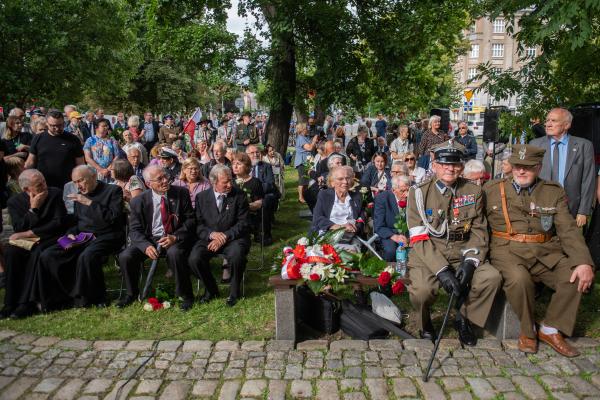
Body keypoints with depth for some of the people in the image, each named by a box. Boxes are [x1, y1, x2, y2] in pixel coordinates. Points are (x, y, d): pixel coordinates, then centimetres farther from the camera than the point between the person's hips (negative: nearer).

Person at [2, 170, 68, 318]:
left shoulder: (55, 194, -1)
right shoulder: (14, 201, 4)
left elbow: (59, 223, -8)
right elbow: (19, 229, -5)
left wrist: (30, 233, -13)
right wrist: (33, 208, -14)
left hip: (50, 239, -2)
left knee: (37, 253, -34)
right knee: (10, 252, -29)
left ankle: (26, 303, -30)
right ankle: (11, 302, -22)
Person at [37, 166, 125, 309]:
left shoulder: (113, 190, -1)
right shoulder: (79, 195, 19)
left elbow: (113, 218, -14)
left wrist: (90, 203, -15)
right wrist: (71, 234, 4)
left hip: (106, 237, -7)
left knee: (86, 257, -36)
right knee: (47, 256, -13)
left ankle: (90, 298, -14)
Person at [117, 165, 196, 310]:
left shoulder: (181, 193, -1)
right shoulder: (139, 201, 0)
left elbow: (190, 219, 0)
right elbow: (135, 230, -1)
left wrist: (175, 237, -17)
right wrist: (146, 246, -22)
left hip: (176, 238, -2)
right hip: (149, 239, 2)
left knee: (174, 253, -36)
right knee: (125, 257, -20)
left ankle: (186, 295, -14)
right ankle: (132, 293, 10)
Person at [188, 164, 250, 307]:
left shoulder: (239, 195, -1)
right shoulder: (201, 197, 5)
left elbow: (243, 223, -5)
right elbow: (198, 224, 2)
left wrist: (225, 236, -18)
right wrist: (211, 234, -18)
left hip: (233, 238, -2)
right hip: (209, 238, 2)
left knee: (236, 256, -34)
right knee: (194, 259, -24)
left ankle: (234, 292, -4)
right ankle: (211, 289, 6)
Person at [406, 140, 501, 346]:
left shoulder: (473, 191, 6)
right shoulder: (419, 192, -5)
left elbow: (479, 231, 5)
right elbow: (419, 238, -11)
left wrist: (470, 262, -13)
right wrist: (441, 270, -23)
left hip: (461, 254, 4)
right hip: (428, 256, -3)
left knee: (492, 278, -22)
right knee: (422, 289, -31)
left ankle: (464, 319, 7)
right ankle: (424, 323, 6)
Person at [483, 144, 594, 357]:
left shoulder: (554, 192, 10)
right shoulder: (491, 190, 6)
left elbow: (568, 229, 0)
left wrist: (584, 262, -15)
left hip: (546, 252, 3)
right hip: (508, 250, -3)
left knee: (576, 277, -20)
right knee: (518, 279, -33)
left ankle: (550, 329, 2)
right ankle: (528, 330, -4)